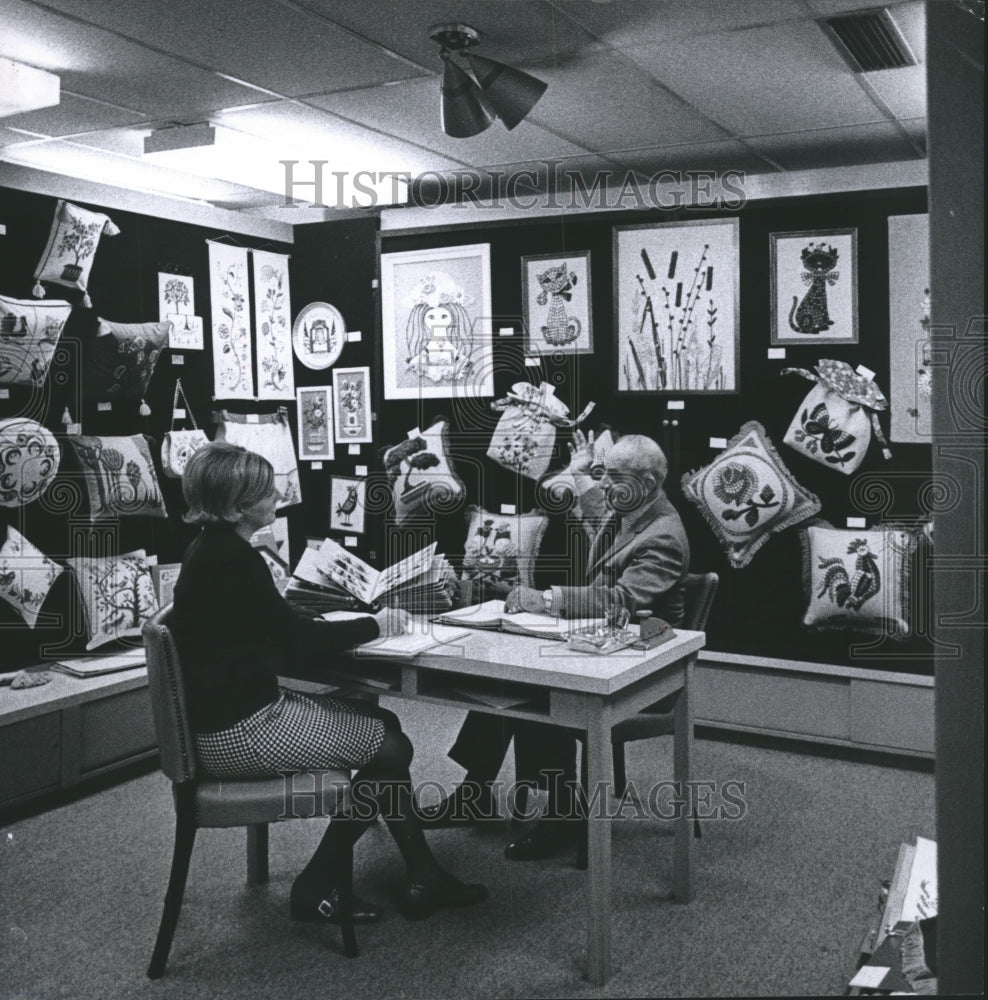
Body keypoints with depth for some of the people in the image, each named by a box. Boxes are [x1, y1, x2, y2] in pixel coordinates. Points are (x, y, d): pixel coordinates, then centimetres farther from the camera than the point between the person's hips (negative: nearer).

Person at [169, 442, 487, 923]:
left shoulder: (213, 549, 9)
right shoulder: (230, 558, -22)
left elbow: (277, 630, 13)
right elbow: (295, 638, -19)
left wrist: (360, 617, 5)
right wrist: (375, 624, -6)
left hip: (237, 707, 10)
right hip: (238, 732, -10)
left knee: (382, 721, 8)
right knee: (387, 746, -1)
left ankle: (423, 878, 12)